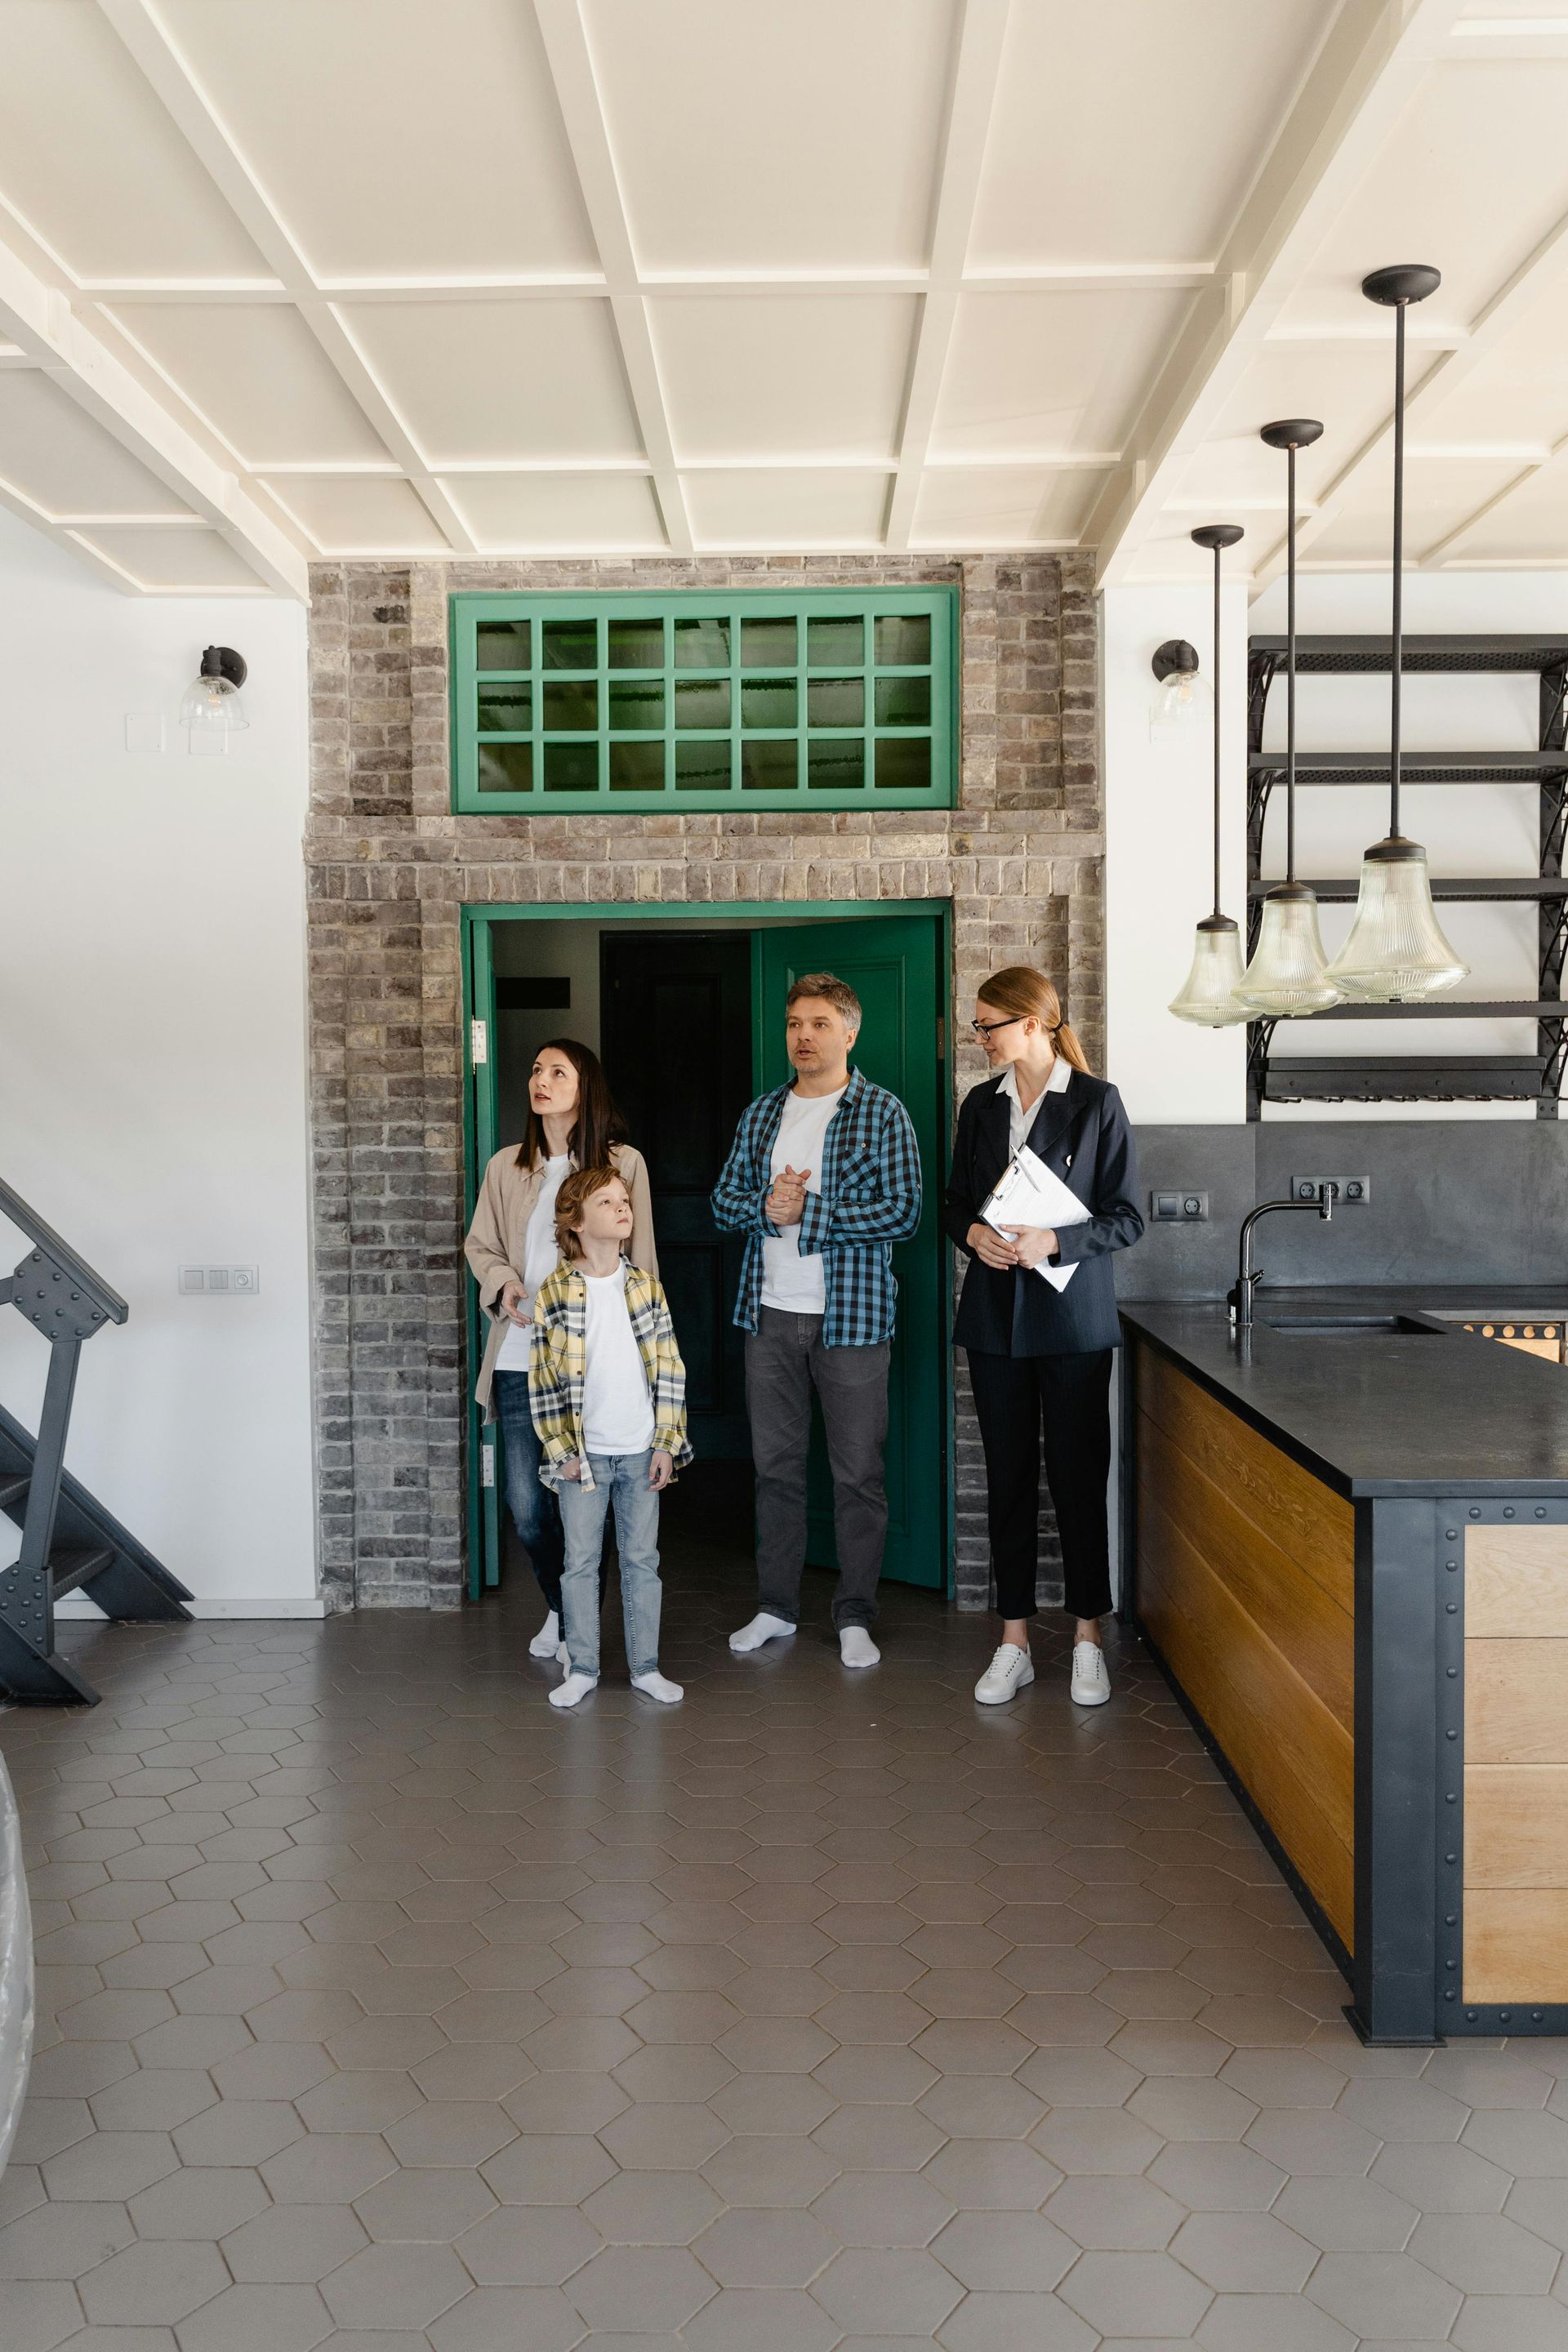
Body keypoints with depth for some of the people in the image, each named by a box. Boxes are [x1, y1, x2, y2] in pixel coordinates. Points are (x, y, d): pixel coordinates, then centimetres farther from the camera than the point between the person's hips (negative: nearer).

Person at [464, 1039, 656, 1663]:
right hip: (519, 1358, 3)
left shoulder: (622, 1163, 0)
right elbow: (480, 1246, 17)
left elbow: (639, 1264, 3)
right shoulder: (506, 1166, 8)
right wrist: (504, 1284, -4)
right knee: (528, 1505, 5)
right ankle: (558, 1610, 30)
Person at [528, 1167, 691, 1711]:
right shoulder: (555, 1292, -5)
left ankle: (646, 1667, 20)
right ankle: (582, 1668, 19)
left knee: (642, 1560, 9)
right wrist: (562, 1452, -6)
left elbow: (669, 1369, 4)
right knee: (581, 1561, 6)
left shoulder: (646, 1286, 2)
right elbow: (542, 1379, -4)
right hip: (583, 1453, -2)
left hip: (641, 1451, 2)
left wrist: (666, 1444, 0)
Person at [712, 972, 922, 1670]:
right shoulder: (761, 1114, 10)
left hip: (851, 1316, -4)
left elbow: (903, 1211, -14)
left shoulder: (882, 1113, -5)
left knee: (858, 1473, 3)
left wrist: (808, 1209, -17)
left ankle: (855, 1618, 15)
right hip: (771, 1313, 5)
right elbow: (725, 1199, 10)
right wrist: (764, 1206, -12)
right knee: (775, 1465, 12)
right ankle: (776, 1607, 24)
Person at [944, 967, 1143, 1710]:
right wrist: (973, 1232, -8)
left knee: (1077, 1477, 2)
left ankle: (1088, 1640, 16)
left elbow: (1126, 1217, -5)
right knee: (1008, 1477, 7)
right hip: (995, 1316, 4)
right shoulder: (981, 1105, 10)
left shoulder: (1096, 1102, -4)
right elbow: (955, 1202, 14)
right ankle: (1014, 1642, 16)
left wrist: (1052, 1241, -20)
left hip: (1072, 1318, -4)